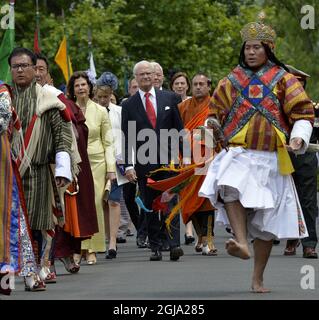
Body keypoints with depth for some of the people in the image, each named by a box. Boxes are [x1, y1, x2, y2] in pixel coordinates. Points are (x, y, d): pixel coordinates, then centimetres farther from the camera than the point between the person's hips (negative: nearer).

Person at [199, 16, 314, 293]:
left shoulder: (283, 80, 5)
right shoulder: (232, 81, 12)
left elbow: (303, 113, 2)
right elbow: (216, 109, 20)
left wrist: (299, 137, -17)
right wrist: (213, 122, -4)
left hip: (271, 159, 0)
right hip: (238, 153, 0)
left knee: (266, 223, 4)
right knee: (230, 186, -36)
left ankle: (258, 278, 15)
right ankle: (242, 244, -45)